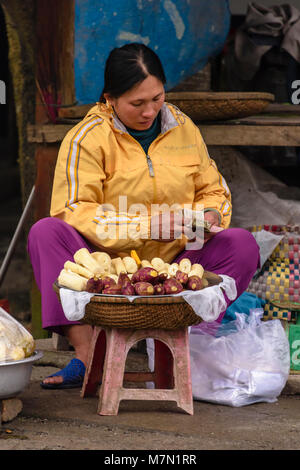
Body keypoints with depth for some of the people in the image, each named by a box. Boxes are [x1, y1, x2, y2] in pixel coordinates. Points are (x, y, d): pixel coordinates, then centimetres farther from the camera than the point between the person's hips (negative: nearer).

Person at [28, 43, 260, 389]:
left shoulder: (183, 127, 6)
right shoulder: (87, 137, -7)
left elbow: (213, 190, 16)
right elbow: (72, 210, -16)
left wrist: (210, 215, -9)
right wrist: (144, 226, -25)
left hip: (173, 265, 3)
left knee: (242, 244, -20)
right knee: (45, 232, -28)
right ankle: (85, 354, -33)